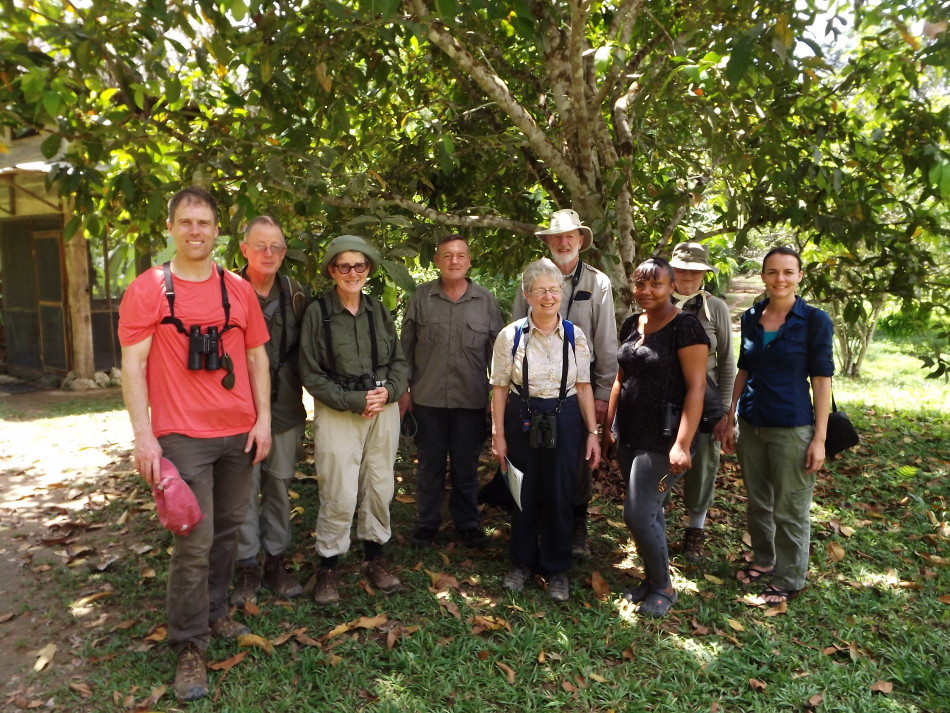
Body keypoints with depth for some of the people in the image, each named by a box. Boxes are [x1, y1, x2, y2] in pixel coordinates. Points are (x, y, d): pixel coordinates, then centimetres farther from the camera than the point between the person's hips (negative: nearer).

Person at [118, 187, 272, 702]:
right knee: (194, 543, -2)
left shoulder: (239, 289, 6)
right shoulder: (147, 289, -3)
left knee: (227, 530, 14)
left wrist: (263, 419, 4)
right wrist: (143, 435, -11)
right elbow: (133, 365, -5)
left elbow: (257, 356, 10)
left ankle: (214, 612, 34)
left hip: (239, 433, 4)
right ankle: (189, 648, 14)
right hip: (183, 436, -4)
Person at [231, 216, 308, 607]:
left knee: (279, 486, 12)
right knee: (244, 488, 3)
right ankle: (247, 567, 20)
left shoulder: (294, 293, 3)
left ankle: (275, 561, 27)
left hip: (286, 409, 3)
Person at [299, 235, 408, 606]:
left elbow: (399, 361, 10)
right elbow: (310, 373, -6)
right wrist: (354, 401, -12)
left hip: (384, 410, 4)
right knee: (339, 495, -4)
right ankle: (327, 566, 17)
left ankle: (374, 557, 29)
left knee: (380, 487, 9)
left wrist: (388, 392, -9)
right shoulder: (317, 311, -5)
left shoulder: (378, 310, 7)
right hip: (337, 413, -4)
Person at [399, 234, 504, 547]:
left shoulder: (486, 301, 1)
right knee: (430, 464, 12)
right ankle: (427, 523, 28)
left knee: (466, 466, 12)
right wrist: (403, 389, 2)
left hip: (471, 401, 0)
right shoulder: (421, 297, 0)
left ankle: (467, 523, 29)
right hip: (427, 399, 0)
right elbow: (406, 347, 4)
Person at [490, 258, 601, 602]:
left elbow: (583, 386, 2)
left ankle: (557, 569, 30)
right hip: (522, 421, -1)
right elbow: (500, 388, -3)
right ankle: (522, 562, 35)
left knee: (560, 496, 10)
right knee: (524, 495, 12)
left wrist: (592, 432, 0)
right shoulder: (510, 336, -7)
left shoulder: (575, 336, -2)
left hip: (564, 421, 1)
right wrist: (498, 435, -4)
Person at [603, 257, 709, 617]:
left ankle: (663, 587, 17)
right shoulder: (631, 326, 10)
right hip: (630, 435, 7)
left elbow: (696, 388, -16)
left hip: (662, 439, -7)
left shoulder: (685, 327, -11)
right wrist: (608, 426, 16)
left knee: (638, 515, -6)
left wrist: (682, 444, -22)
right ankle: (651, 580, 32)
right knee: (650, 512, 16)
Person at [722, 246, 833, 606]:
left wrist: (819, 438, -10)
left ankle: (789, 579, 26)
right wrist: (731, 421, 10)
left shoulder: (815, 321, -9)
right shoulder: (751, 317, 3)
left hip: (792, 428, -4)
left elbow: (821, 380, -8)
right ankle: (763, 560, 38)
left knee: (790, 510, 7)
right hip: (751, 424, 5)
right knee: (757, 503, 18)